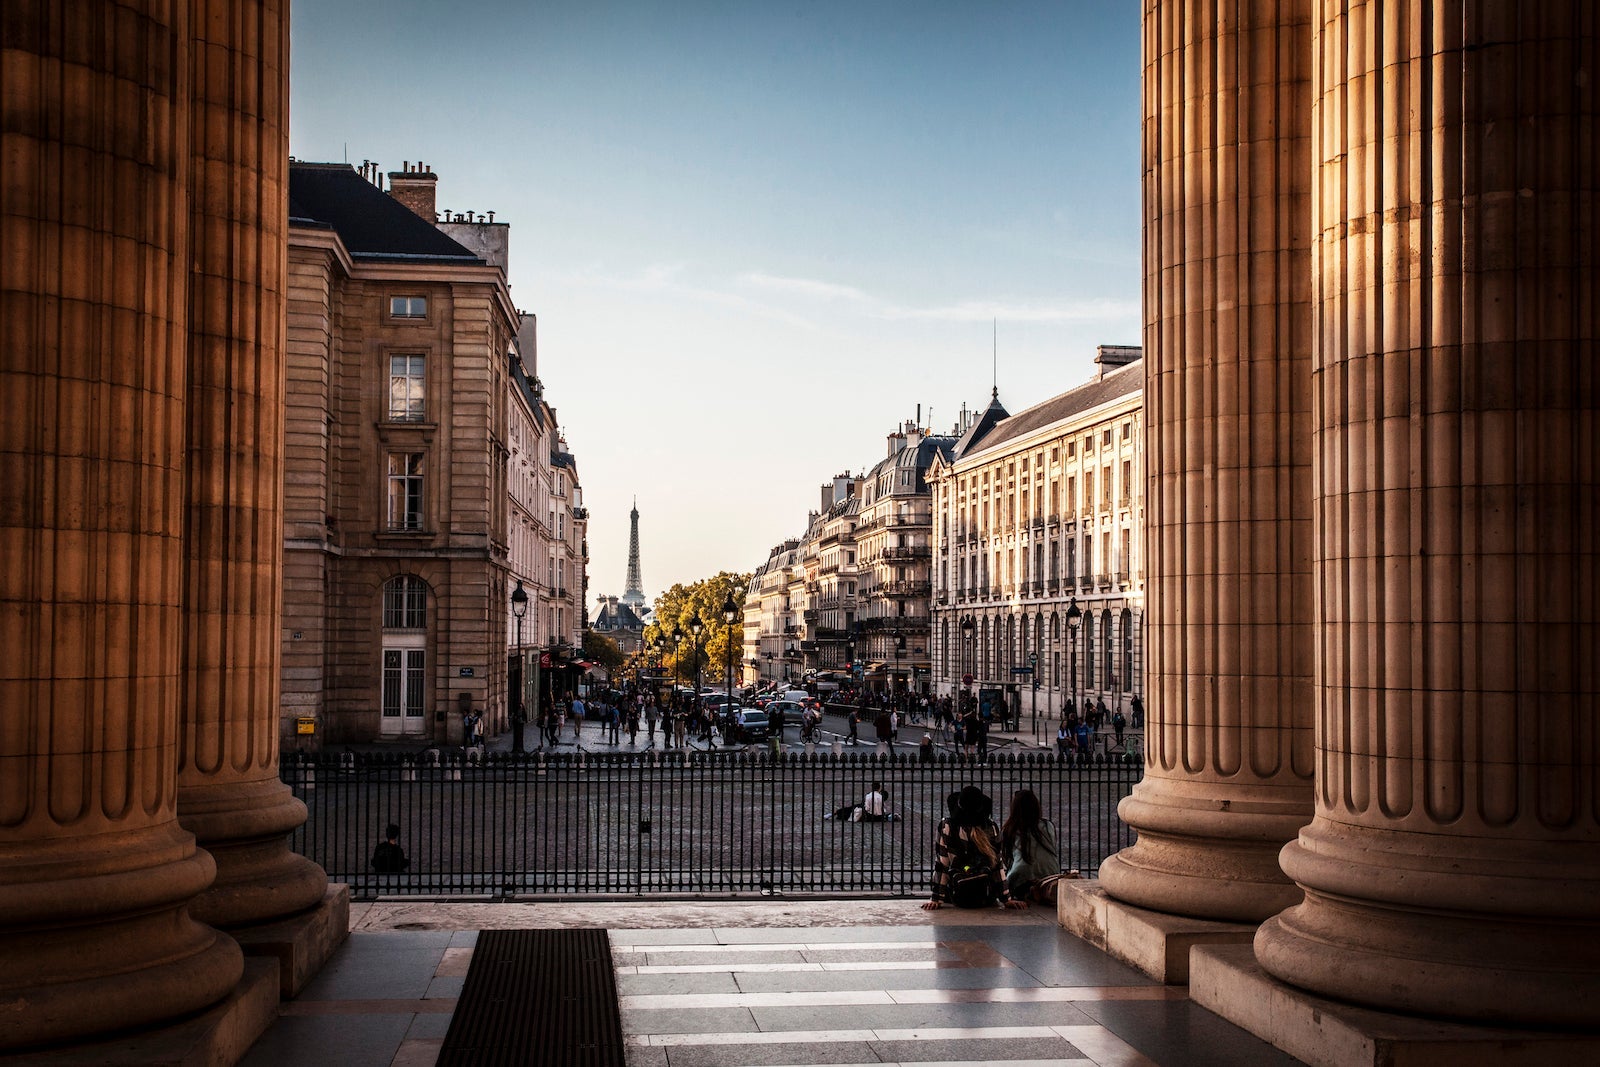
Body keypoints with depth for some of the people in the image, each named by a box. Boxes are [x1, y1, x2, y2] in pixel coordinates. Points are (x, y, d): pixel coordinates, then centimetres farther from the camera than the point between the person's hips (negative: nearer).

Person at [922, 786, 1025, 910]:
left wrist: (937, 899, -4)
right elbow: (998, 864, -1)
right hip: (987, 898, 1)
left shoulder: (947, 827, -7)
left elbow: (941, 864, -7)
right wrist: (1007, 899, 5)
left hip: (958, 898, -1)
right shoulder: (991, 828, -4)